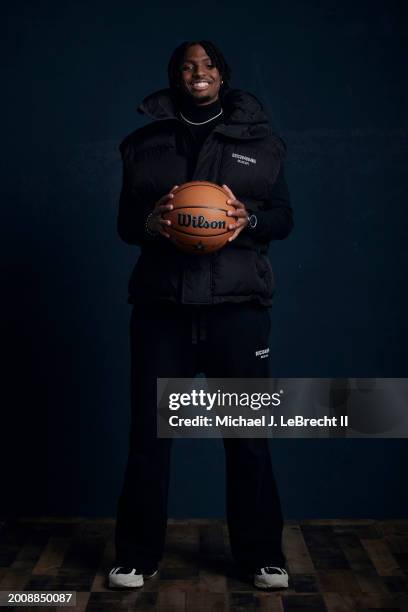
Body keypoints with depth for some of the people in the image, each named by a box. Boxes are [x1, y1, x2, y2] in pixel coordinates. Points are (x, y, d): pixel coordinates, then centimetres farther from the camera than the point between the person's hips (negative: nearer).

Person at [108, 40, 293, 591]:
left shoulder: (259, 141, 10)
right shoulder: (144, 143, 12)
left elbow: (284, 217, 9)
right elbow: (125, 222, 11)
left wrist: (249, 220, -12)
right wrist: (151, 221, -12)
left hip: (238, 306, 0)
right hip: (162, 307, 1)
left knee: (248, 434, 3)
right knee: (149, 432, 3)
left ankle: (261, 555, 18)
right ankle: (137, 556, 18)